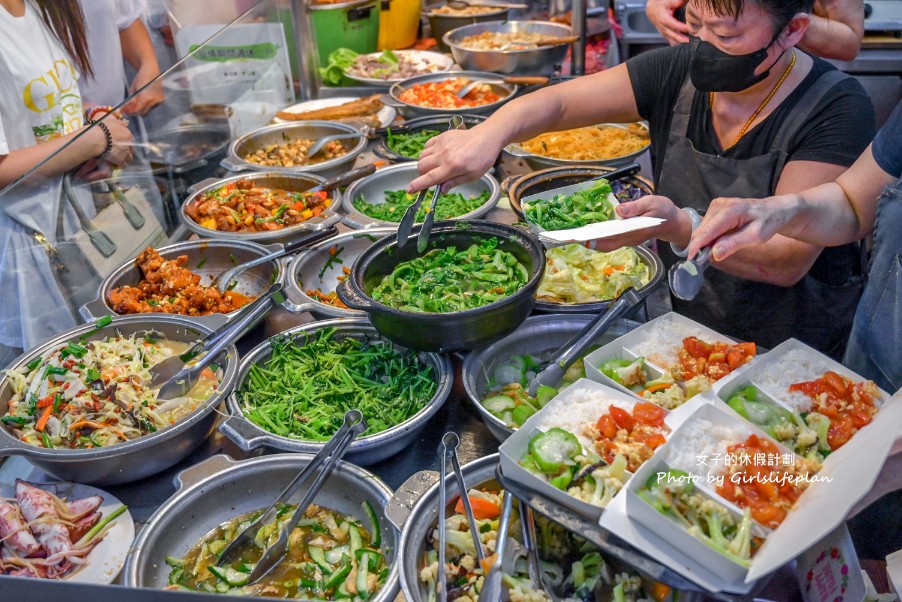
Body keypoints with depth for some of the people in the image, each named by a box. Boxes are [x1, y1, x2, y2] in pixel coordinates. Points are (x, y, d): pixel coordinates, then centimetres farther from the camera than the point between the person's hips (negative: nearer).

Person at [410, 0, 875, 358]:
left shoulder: (837, 107, -17)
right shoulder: (679, 71, -5)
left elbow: (788, 258, -24)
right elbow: (557, 103, -9)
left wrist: (679, 225, -38)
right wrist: (488, 134, -30)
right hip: (684, 325, 4)